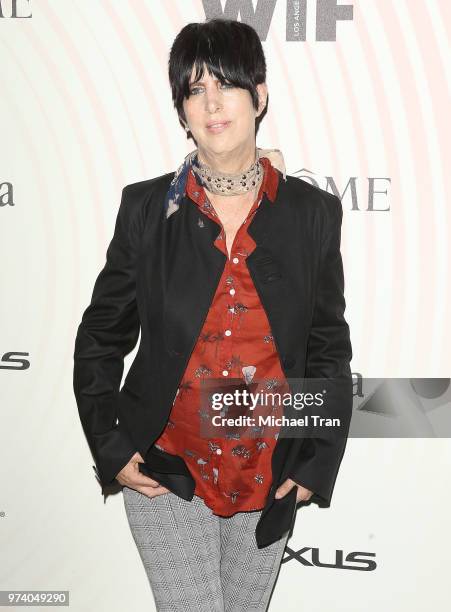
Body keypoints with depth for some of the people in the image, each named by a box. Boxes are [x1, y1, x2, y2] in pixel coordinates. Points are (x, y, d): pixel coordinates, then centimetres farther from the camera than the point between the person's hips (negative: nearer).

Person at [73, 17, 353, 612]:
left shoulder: (313, 212, -5)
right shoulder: (147, 207, -7)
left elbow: (330, 349, 3)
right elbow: (100, 337, 2)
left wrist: (320, 463, -1)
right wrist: (110, 449, -4)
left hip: (269, 483, 2)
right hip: (166, 473, -1)